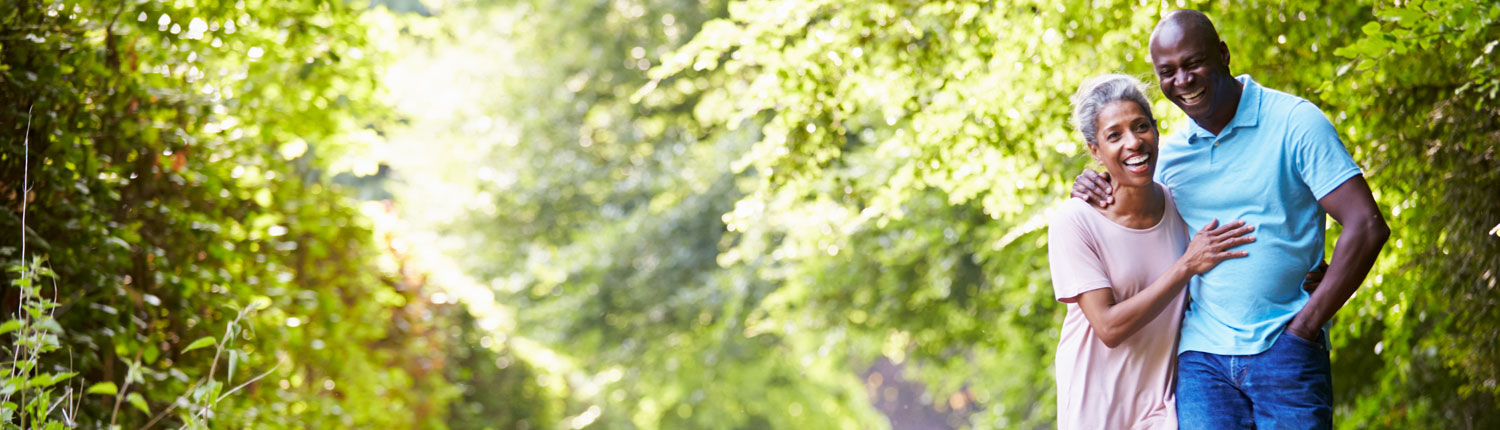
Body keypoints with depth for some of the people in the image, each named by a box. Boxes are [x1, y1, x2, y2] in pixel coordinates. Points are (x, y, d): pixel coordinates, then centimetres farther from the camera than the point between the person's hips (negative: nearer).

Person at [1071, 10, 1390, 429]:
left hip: (1283, 349, -3)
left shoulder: (1294, 123, -5)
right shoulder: (1170, 153, 10)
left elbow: (1366, 227, -10)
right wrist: (1099, 195, 3)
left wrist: (1305, 326, -12)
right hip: (1202, 353, 4)